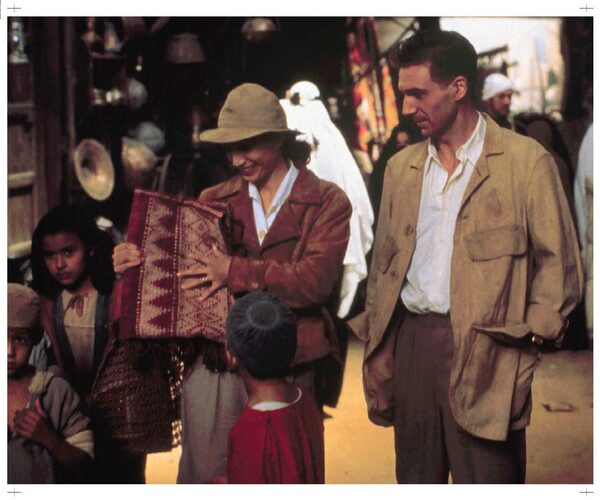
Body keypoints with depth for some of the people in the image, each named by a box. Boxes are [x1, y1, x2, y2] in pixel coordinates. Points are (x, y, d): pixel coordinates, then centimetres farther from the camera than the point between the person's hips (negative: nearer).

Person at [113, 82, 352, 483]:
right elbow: (179, 263, 7)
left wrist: (237, 271, -17)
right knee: (204, 474, 7)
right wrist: (137, 262, -13)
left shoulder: (327, 202, 0)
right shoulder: (214, 201, 9)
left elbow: (315, 280, -13)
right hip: (213, 368, 2)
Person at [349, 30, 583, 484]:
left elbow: (559, 264, -1)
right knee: (415, 477, 12)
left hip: (485, 353, -4)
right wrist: (378, 352, 10)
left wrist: (528, 341, -10)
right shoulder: (401, 167, 13)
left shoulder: (526, 161, -2)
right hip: (410, 341, 5)